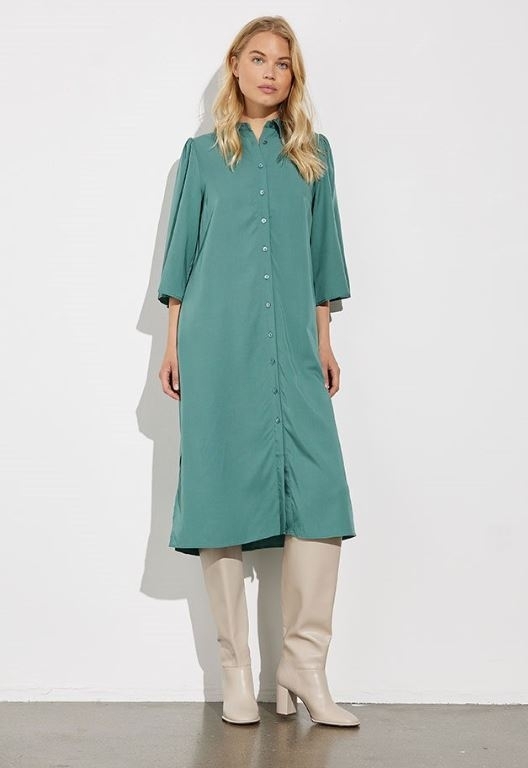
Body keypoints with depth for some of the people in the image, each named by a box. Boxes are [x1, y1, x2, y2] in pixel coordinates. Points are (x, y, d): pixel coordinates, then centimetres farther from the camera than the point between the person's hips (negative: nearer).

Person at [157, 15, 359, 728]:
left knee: (320, 495, -10)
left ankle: (304, 668, -2)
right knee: (223, 494, -3)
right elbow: (183, 248, 12)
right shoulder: (203, 154, 13)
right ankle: (236, 672, 6)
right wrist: (173, 342, 6)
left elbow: (321, 251, 17)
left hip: (292, 344, 1)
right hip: (217, 345, -1)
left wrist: (323, 341, 12)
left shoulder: (313, 154, 16)